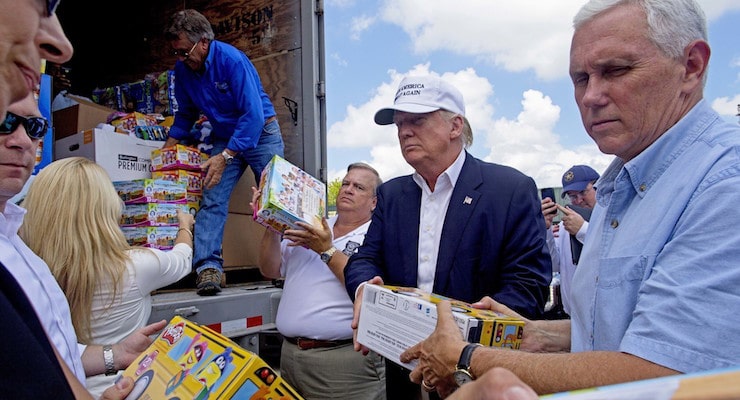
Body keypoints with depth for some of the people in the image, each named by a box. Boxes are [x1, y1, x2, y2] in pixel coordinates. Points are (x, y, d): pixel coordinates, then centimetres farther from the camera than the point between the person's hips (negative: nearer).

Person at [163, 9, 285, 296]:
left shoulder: (232, 60, -23)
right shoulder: (183, 69, -2)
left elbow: (253, 115, -28)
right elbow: (186, 114, 13)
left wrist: (225, 157, -31)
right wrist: (166, 151, 3)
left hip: (261, 134, -5)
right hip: (225, 138, 5)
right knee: (212, 199, -12)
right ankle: (208, 266, -15)